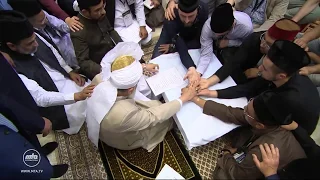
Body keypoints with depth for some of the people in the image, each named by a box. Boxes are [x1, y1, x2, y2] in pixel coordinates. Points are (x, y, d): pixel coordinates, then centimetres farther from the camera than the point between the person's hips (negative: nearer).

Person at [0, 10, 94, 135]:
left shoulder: (35, 38, -7)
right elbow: (41, 98, -27)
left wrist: (71, 72, 0)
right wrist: (77, 96, -35)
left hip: (69, 81, 7)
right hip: (58, 105, -7)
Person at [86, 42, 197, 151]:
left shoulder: (99, 79, -30)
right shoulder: (123, 115, -47)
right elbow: (154, 116, -29)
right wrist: (184, 98, -21)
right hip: (124, 140, -5)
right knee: (169, 119, 11)